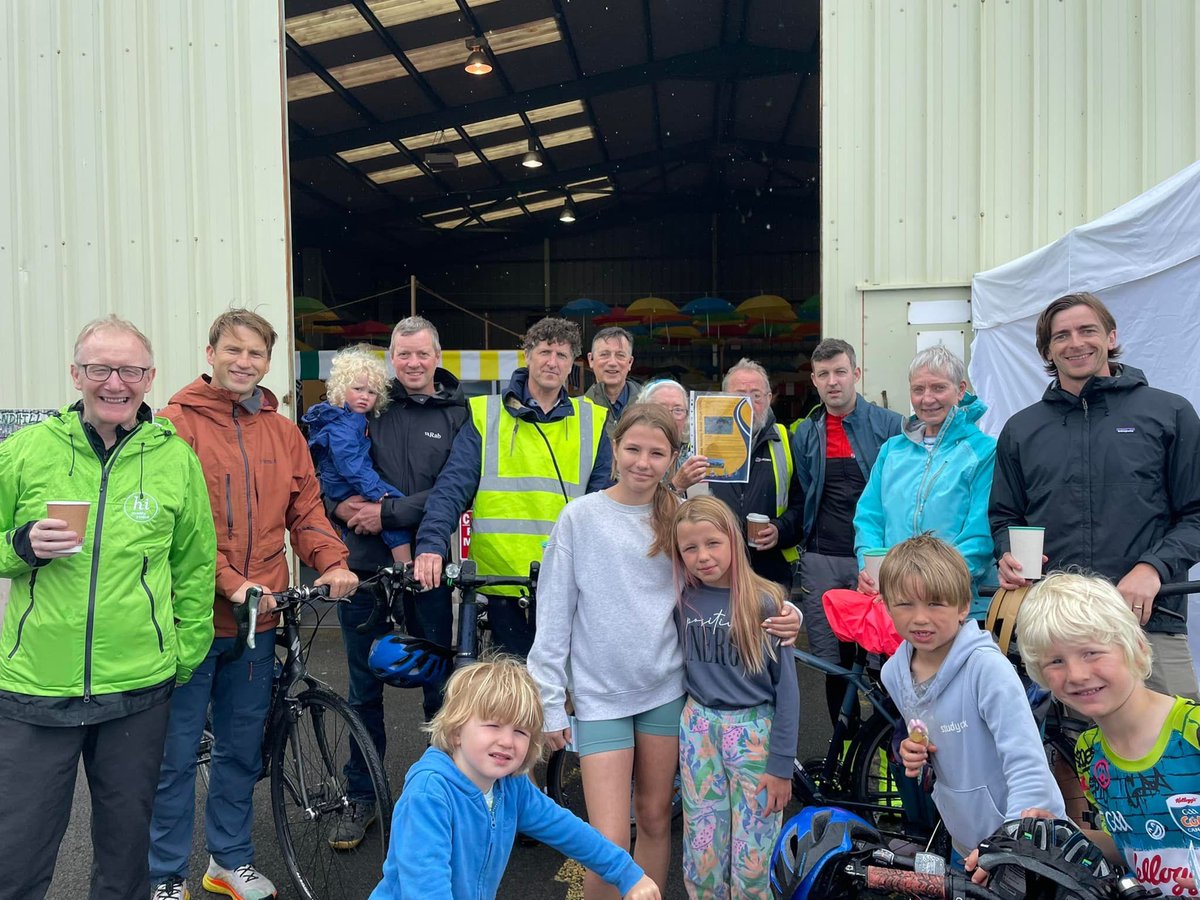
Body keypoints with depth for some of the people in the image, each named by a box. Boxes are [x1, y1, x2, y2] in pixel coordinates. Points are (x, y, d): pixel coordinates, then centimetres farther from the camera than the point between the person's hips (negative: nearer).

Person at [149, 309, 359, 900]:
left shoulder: (283, 433, 10)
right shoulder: (176, 424, -5)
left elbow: (306, 509, 9)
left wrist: (331, 563, -8)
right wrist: (230, 583, -21)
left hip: (258, 619, 5)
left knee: (242, 748, 17)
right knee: (176, 752, 6)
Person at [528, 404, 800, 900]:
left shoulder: (679, 519, 2)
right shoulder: (581, 516, -6)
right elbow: (554, 616, -4)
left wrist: (782, 614, -13)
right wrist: (550, 700, -5)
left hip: (666, 689, 3)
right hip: (601, 694, -3)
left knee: (655, 818, 16)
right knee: (610, 843, -4)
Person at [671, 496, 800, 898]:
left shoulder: (764, 601, -11)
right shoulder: (682, 600, -1)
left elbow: (786, 687, -7)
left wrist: (781, 764, -7)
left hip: (754, 731, -3)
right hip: (698, 729, 3)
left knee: (752, 863, 5)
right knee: (701, 858, 12)